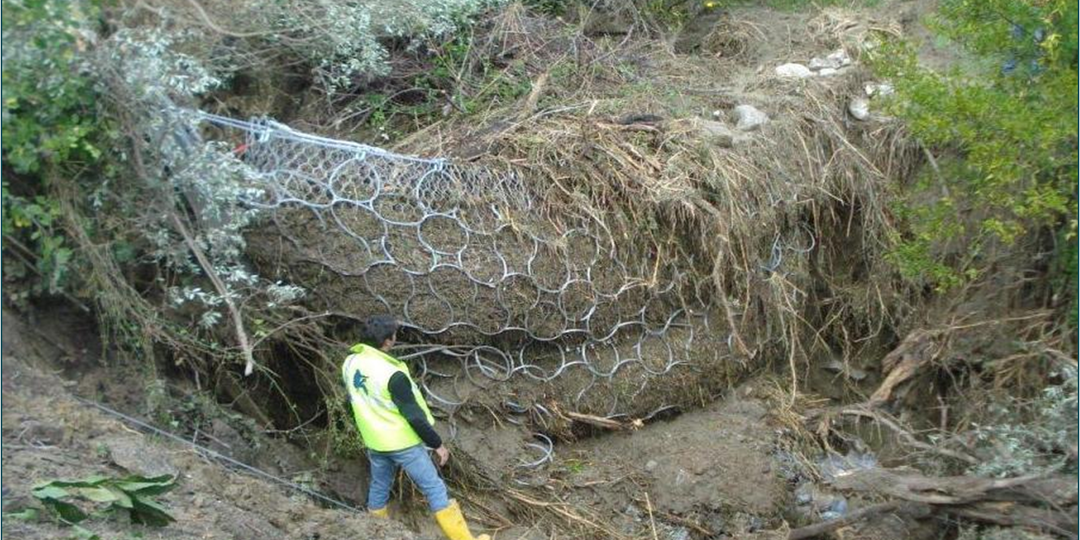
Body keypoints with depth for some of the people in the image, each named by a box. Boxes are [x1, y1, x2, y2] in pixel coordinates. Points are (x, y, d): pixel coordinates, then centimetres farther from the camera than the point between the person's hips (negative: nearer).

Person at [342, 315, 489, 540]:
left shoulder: (350, 363, -5)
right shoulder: (392, 374, -28)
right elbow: (413, 415, -22)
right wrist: (437, 444, -10)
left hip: (374, 442, 7)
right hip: (403, 443, -7)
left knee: (379, 488, 23)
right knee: (435, 490, 2)